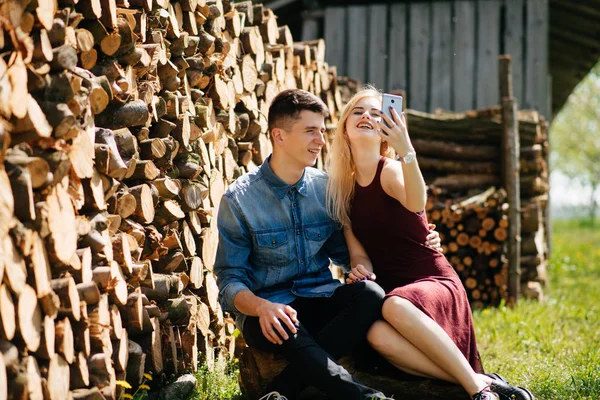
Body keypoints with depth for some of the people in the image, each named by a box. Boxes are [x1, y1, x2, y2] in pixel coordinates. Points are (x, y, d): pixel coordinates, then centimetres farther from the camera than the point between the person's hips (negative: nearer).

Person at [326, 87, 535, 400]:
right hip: (389, 289, 4)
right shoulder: (341, 185, 9)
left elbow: (416, 204, -31)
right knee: (376, 334, -34)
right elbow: (356, 248, 10)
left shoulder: (390, 171, -6)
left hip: (433, 283, -3)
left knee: (395, 307, -40)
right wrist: (361, 268, -14)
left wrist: (406, 151, -47)